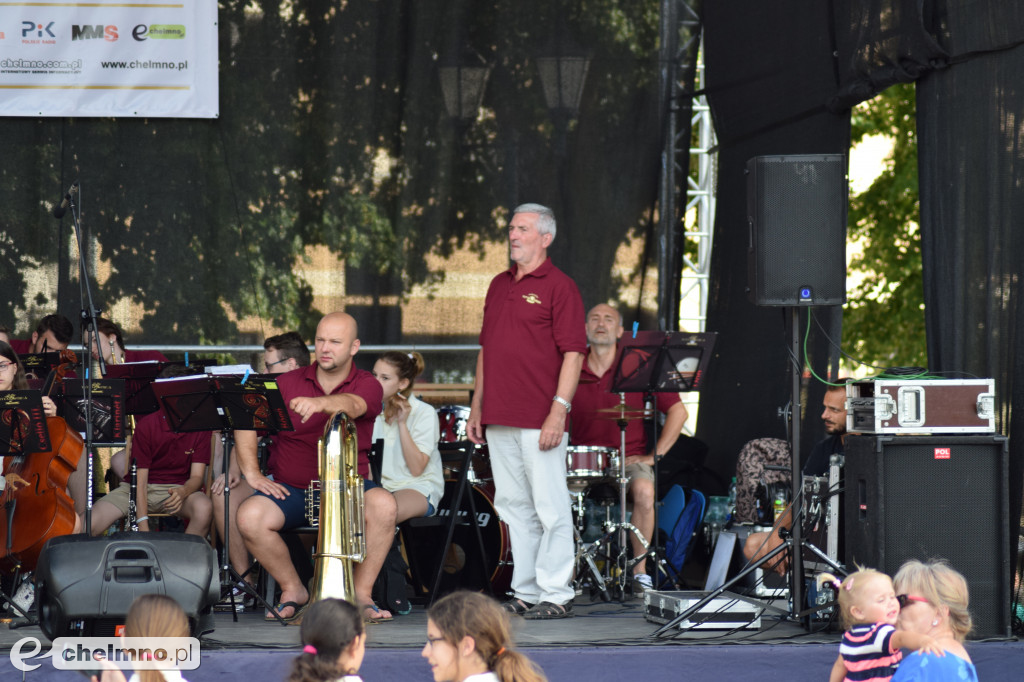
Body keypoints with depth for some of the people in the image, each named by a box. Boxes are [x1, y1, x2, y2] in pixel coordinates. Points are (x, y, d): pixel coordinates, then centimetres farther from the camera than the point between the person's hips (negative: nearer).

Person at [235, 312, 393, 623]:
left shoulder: (367, 386, 1)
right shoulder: (289, 383, 8)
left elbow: (352, 406, -24)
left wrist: (318, 403, -46)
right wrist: (251, 472, -10)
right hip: (290, 489, 1)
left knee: (383, 504, -33)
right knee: (249, 516, -28)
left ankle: (362, 593, -14)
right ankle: (293, 590, -4)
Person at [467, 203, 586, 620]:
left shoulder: (559, 287, -5)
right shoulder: (499, 285, 17)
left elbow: (573, 353, -10)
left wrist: (559, 410, -17)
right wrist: (477, 406, 17)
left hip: (540, 421, -7)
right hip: (499, 419, 7)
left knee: (550, 507, -4)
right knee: (514, 507, 10)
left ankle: (556, 595, -1)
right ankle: (525, 593, 15)